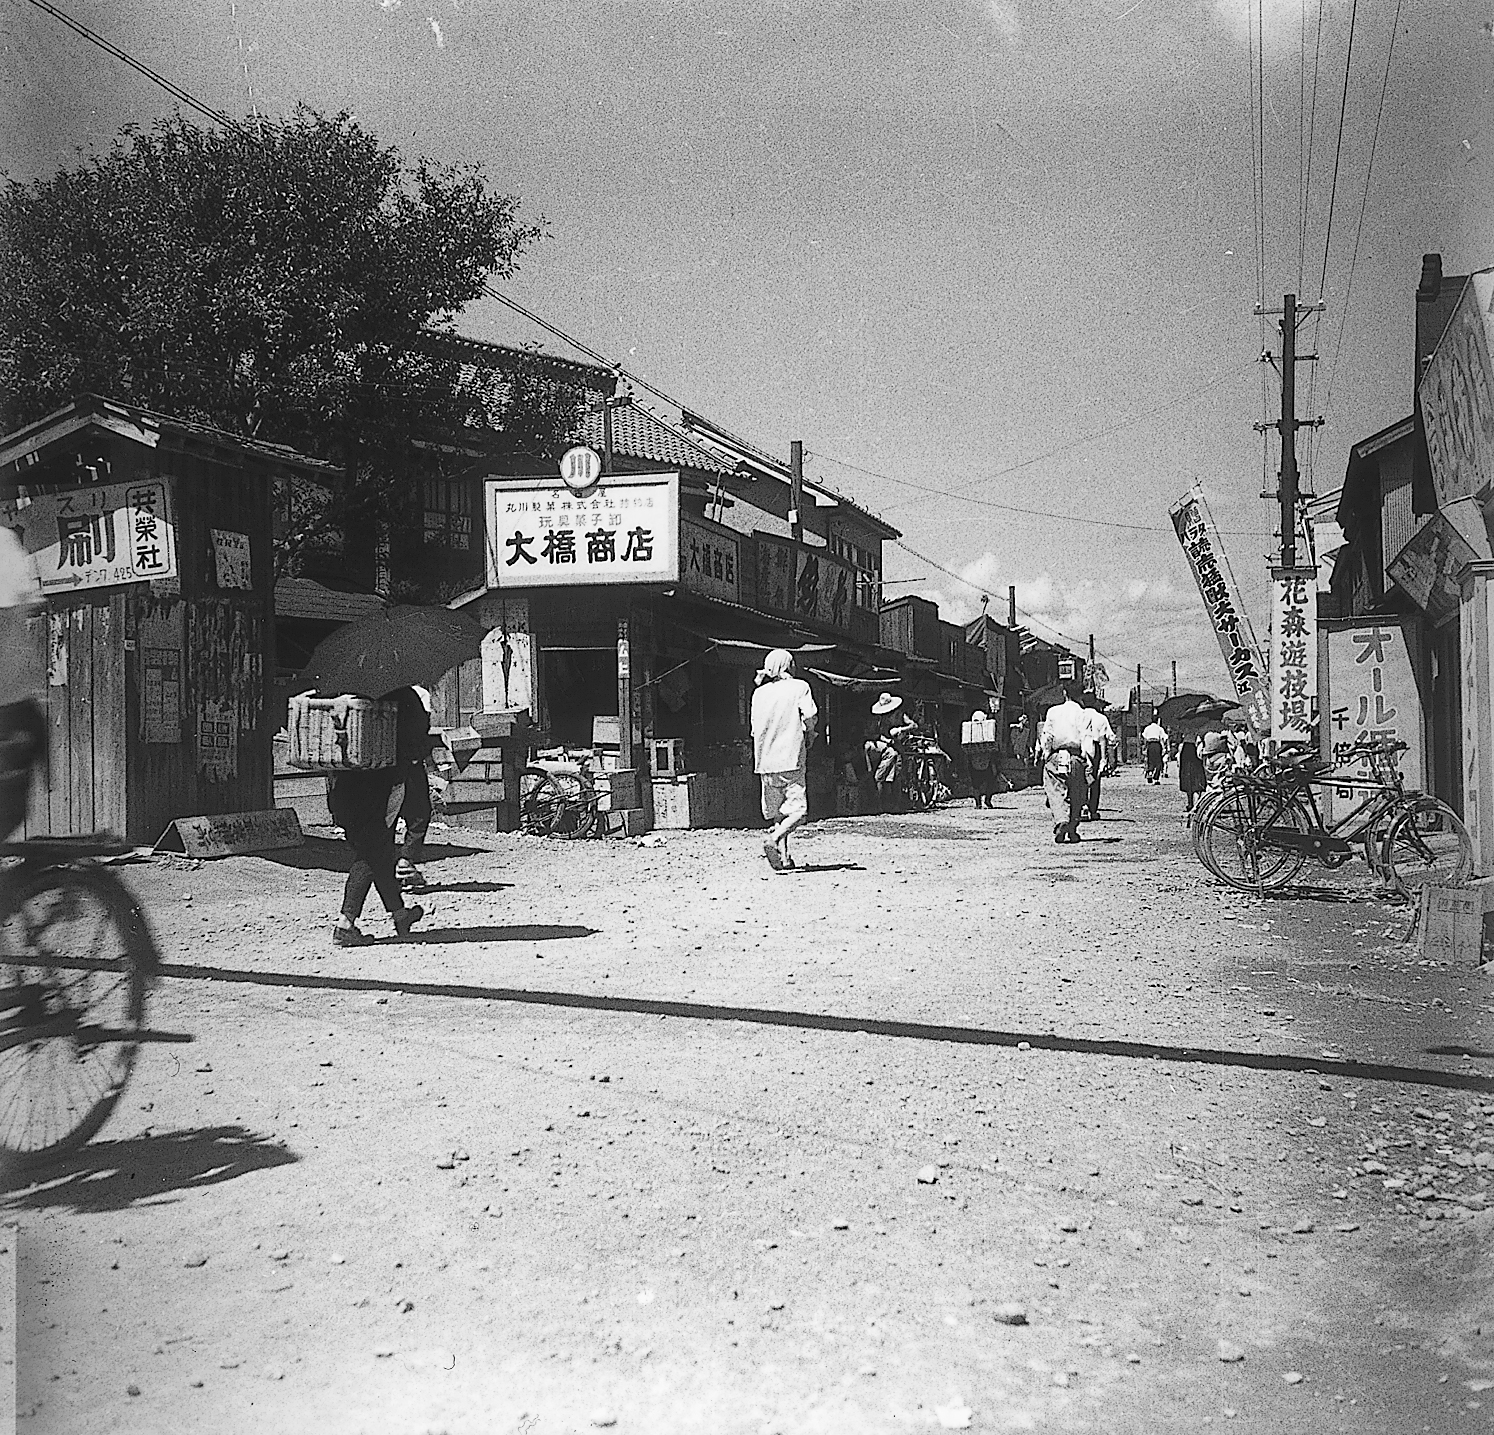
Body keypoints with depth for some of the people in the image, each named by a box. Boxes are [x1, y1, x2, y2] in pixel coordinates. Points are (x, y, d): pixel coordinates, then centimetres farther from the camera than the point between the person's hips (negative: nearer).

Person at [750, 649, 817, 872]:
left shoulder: (759, 693, 12)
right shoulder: (799, 687, 0)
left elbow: (756, 729, 11)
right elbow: (810, 718, -11)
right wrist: (809, 737, 6)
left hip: (765, 761, 5)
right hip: (791, 758, -5)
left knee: (778, 813, 12)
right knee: (798, 809, -3)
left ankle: (784, 857, 5)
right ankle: (773, 839, -25)